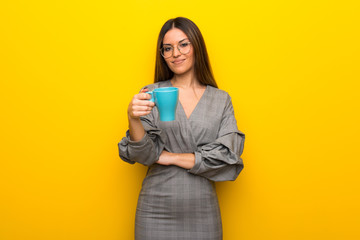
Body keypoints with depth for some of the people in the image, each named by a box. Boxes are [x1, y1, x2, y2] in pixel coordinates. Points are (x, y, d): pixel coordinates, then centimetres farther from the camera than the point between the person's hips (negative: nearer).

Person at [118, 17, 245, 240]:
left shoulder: (221, 99, 1)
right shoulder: (152, 94, -1)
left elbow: (227, 158, -7)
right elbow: (144, 154, -7)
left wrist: (172, 157, -9)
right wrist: (133, 118, -25)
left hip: (203, 212, 1)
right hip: (156, 210, 0)